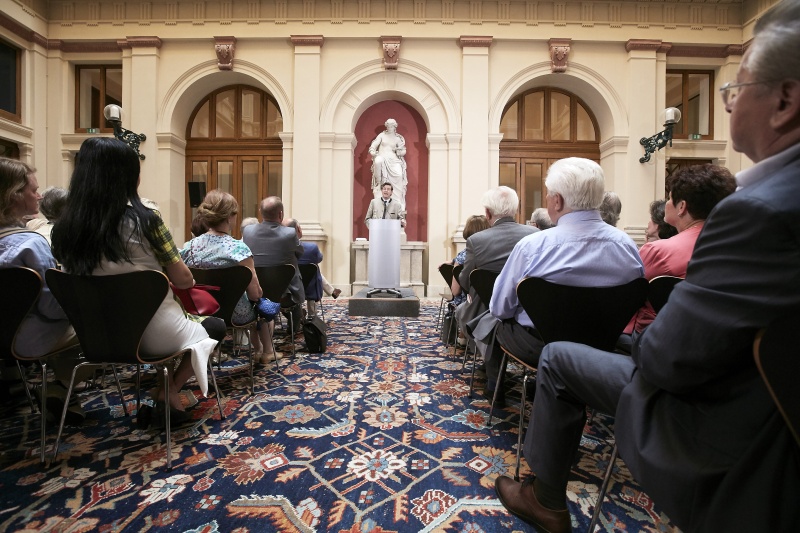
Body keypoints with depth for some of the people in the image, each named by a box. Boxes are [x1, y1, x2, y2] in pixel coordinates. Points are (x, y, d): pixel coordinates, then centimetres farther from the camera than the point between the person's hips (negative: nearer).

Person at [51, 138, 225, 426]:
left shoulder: (64, 227, -5)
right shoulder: (145, 219, -19)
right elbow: (183, 279, -13)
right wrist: (190, 278, 10)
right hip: (155, 335, -6)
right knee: (216, 326, 22)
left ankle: (165, 388, 24)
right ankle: (168, 392, 13)